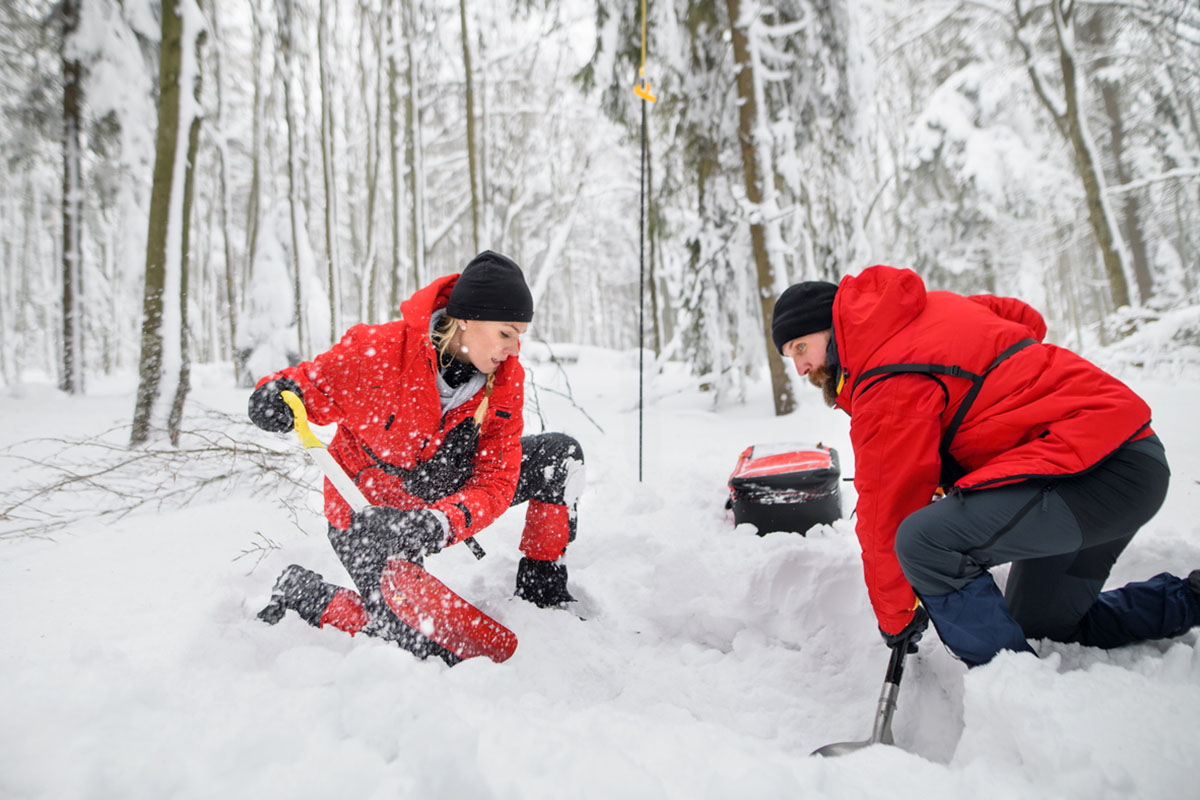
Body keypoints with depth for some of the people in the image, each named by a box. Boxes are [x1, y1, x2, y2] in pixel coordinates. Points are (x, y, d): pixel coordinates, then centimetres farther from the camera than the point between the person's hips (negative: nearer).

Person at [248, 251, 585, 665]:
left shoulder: (505, 380, -15)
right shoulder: (379, 350, -28)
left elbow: (495, 481, -18)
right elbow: (314, 386, -11)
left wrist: (440, 523, -37)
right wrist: (280, 393, -36)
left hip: (440, 495, 5)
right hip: (367, 509, -5)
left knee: (561, 454, -7)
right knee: (433, 650, -11)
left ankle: (542, 590, 10)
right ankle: (303, 592, 11)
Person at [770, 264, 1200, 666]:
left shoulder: (889, 385, -18)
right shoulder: (931, 307, 10)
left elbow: (887, 511, -13)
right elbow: (1027, 319, 24)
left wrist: (895, 619, 1)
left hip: (1100, 470, -10)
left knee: (926, 539, -28)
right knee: (1042, 628, 20)